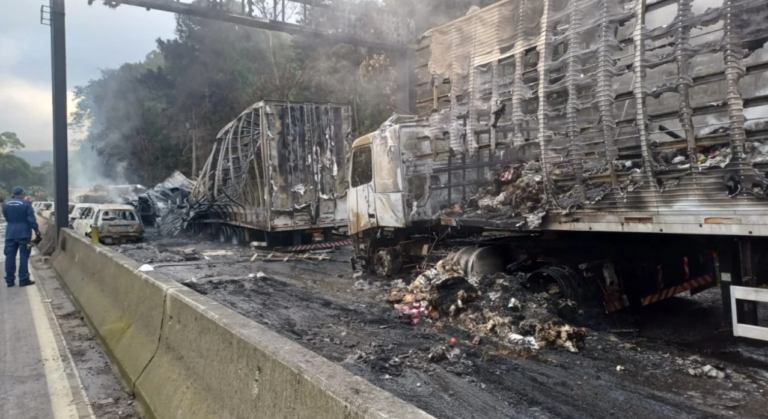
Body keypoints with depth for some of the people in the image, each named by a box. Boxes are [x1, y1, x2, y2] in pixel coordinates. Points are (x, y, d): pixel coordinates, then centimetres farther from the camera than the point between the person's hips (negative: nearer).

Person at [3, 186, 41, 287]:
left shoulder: (5, 205, 7)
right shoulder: (26, 204, -9)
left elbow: (7, 218, 16)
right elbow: (31, 219, -12)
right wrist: (37, 230, -8)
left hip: (10, 233, 5)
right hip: (23, 233, -4)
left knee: (10, 257, 9)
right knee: (23, 256, -1)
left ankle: (9, 280, 13)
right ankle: (23, 280, 0)